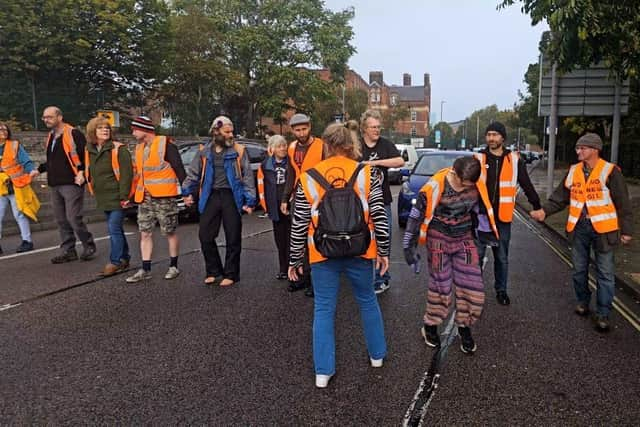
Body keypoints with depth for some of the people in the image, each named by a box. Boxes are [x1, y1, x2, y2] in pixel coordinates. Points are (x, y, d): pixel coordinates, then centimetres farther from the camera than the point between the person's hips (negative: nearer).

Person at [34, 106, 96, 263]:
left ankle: (89, 246, 10)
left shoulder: (73, 134, -9)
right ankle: (68, 251, 17)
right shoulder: (51, 136, 17)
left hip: (71, 184, -8)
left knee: (73, 218, -8)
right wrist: (39, 169, 15)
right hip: (54, 185, 8)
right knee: (61, 220, 9)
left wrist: (82, 171, -20)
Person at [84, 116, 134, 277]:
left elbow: (126, 173, -17)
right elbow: (90, 174, 18)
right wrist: (94, 191, 14)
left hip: (117, 197, -7)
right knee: (116, 229, 15)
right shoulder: (89, 151, 8)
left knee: (114, 229, -6)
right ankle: (124, 258, 26)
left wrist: (124, 196, -20)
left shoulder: (118, 149, -12)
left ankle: (115, 262, 4)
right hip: (103, 198, 7)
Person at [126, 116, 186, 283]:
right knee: (145, 234, 7)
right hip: (145, 198, 7)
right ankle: (145, 270, 14)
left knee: (170, 233, 4)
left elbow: (179, 170, -12)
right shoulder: (139, 148, 14)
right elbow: (137, 173, 20)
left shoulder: (165, 145, -10)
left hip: (164, 197, -7)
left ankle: (174, 267, 18)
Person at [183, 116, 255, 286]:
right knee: (205, 236, 3)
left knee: (233, 238, 2)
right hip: (211, 197, 3)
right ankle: (213, 271, 20)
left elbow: (247, 177, -2)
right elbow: (193, 173, 18)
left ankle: (230, 274, 15)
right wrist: (188, 192, 10)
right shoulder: (205, 152, 9)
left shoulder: (239, 151, 1)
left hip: (231, 197, -3)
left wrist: (249, 200, -9)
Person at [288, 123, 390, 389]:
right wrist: (383, 250, 7)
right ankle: (377, 355, 36)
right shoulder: (365, 173, -2)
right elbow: (379, 216, -3)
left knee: (323, 309, 10)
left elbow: (298, 225, 0)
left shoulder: (308, 178, -1)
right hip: (359, 251, 1)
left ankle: (323, 372, 14)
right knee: (367, 301, 20)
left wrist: (295, 260, 9)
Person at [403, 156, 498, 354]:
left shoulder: (477, 184, -7)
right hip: (439, 239, -4)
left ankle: (464, 327, 22)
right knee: (441, 286, 1)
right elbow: (416, 215, -14)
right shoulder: (435, 186, -21)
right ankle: (430, 326, 23)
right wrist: (409, 247, -10)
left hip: (464, 239, 4)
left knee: (472, 286, 1)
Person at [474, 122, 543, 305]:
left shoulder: (514, 160, 2)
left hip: (503, 217, 1)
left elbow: (527, 185, 9)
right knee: (477, 254, 6)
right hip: (480, 215, -1)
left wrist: (537, 206, 11)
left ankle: (501, 290, 27)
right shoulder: (478, 158, -1)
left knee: (502, 257, 13)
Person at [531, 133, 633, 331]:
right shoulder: (573, 171, 6)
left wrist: (626, 230, -6)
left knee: (605, 273, 3)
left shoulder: (610, 171, -8)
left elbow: (623, 203, -6)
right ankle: (583, 302, 33)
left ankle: (603, 313, 12)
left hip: (602, 228, -4)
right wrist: (545, 211, -8)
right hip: (579, 227, 5)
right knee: (579, 269, 14)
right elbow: (560, 197, 7)